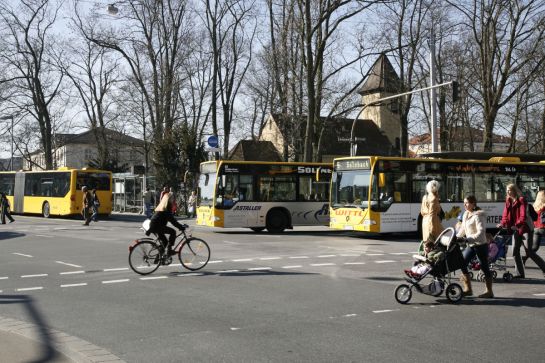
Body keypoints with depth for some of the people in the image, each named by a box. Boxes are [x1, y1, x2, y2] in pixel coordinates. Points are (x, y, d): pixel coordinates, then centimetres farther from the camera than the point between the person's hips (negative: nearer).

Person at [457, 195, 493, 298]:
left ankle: (489, 291, 14)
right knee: (462, 263, 1)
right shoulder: (466, 214, 9)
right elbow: (462, 228, 20)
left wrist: (468, 239, -34)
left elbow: (481, 232, -25)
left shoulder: (478, 216, -17)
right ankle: (467, 289, 11)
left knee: (484, 267, 2)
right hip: (471, 245, 8)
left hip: (480, 244, -8)